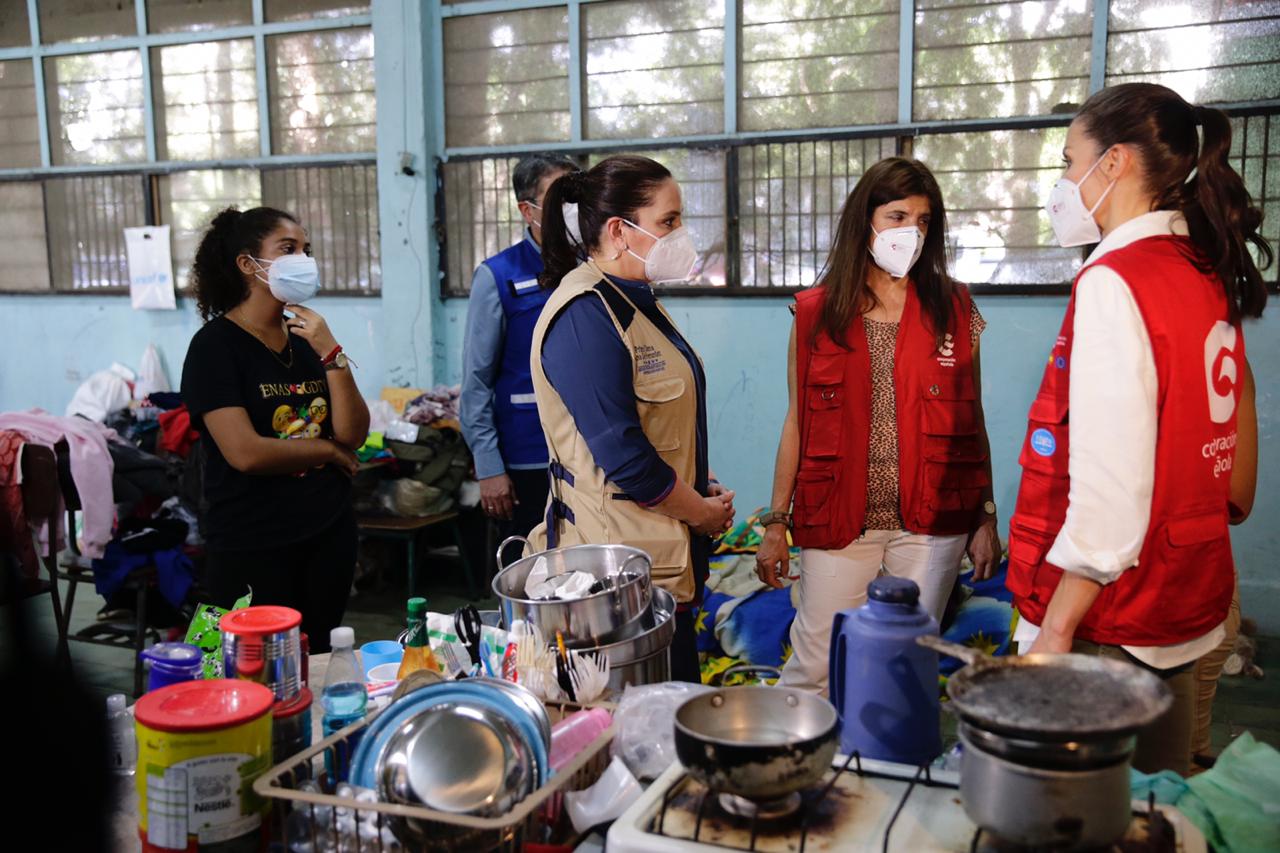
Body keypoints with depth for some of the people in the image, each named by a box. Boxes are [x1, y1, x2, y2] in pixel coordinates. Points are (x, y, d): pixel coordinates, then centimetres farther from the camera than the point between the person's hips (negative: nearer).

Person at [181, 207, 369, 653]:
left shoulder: (308, 338, 8)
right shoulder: (215, 344, -10)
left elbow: (354, 434, -1)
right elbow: (245, 452, -20)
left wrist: (330, 354, -12)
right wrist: (326, 449, -6)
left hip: (328, 532, 6)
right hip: (253, 546, -5)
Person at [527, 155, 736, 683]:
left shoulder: (636, 302, 14)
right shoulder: (584, 317, -19)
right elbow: (624, 456, -23)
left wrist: (706, 488, 6)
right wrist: (704, 513, -10)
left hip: (665, 555, 10)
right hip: (622, 564, -10)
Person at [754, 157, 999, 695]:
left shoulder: (953, 310, 6)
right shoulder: (816, 312, 4)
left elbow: (971, 421, 8)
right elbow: (797, 422, 5)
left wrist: (985, 517, 6)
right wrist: (776, 523, 3)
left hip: (930, 524, 1)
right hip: (837, 521, -1)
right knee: (812, 669, 1)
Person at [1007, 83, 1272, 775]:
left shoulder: (1115, 282, -16)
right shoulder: (1207, 277, 10)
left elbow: (1108, 489, -21)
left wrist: (1055, 630, -16)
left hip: (1110, 629, -8)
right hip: (1184, 613, 9)